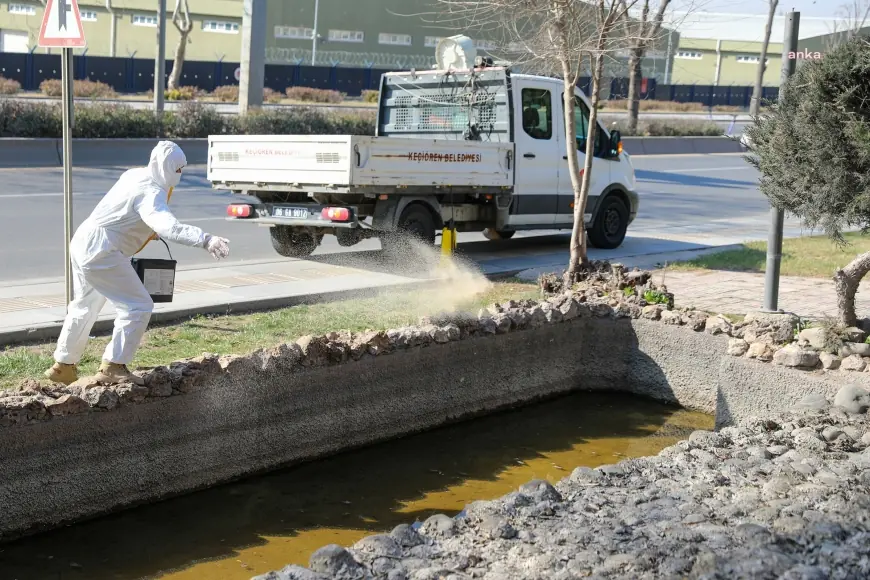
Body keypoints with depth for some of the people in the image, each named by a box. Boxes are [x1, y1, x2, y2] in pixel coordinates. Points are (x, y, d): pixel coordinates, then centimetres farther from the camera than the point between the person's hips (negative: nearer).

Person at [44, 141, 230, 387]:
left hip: (82, 244, 11)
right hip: (102, 253, -10)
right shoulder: (151, 193, -21)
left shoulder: (134, 175, 9)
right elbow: (169, 228, -38)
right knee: (138, 307, -7)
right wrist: (206, 240, -47)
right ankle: (113, 367, -5)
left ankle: (63, 366, 37)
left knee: (84, 308, 25)